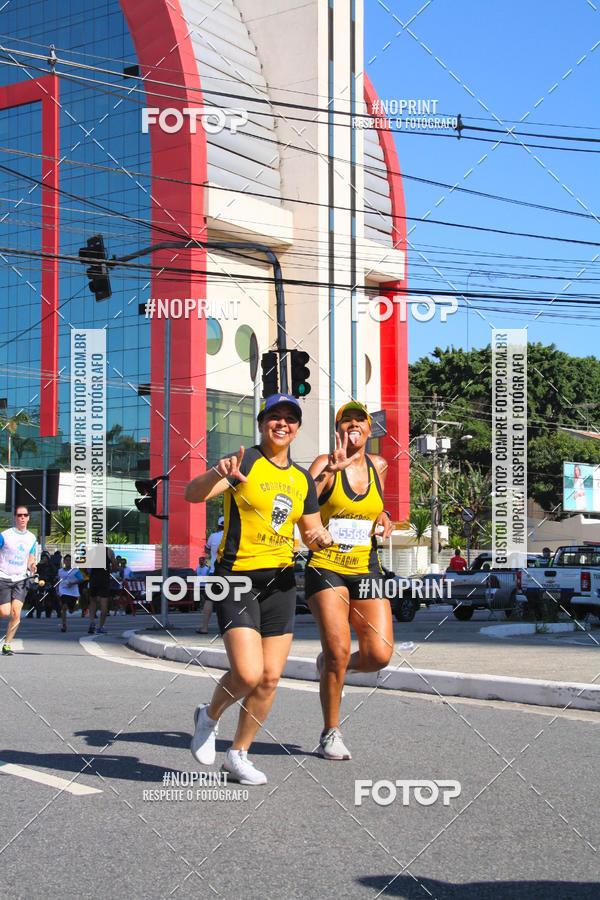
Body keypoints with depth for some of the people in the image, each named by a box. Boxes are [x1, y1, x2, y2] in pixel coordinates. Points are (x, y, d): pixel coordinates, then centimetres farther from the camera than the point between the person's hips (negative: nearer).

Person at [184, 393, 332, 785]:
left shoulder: (302, 479, 12)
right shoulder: (245, 462, -7)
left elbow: (312, 530, 20)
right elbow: (193, 494, -20)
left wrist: (321, 536, -4)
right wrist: (218, 473, -41)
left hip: (280, 580, 6)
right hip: (238, 576, -6)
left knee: (270, 678, 3)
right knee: (247, 674, -16)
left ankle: (239, 754, 21)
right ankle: (210, 716, 17)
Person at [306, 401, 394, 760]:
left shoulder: (378, 465, 10)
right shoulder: (325, 464, -5)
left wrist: (384, 518, 7)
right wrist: (331, 469, -34)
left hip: (366, 570, 4)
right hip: (326, 569, -4)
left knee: (379, 656, -7)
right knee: (338, 651, -15)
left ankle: (330, 664, 27)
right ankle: (330, 734, 5)